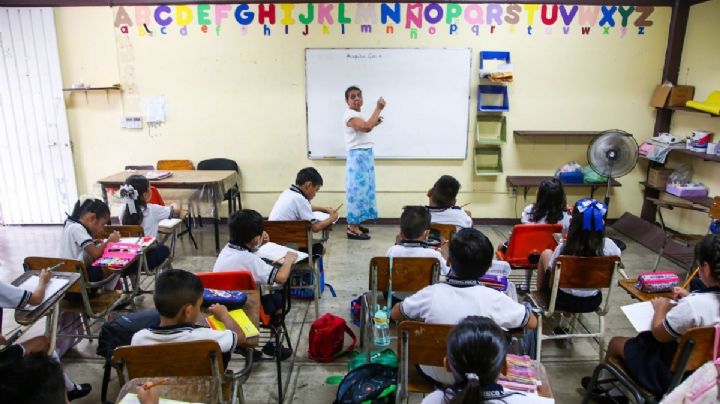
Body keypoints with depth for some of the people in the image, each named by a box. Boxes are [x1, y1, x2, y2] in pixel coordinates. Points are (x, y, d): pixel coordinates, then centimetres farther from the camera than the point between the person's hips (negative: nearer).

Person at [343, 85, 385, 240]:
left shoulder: (357, 115, 17)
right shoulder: (350, 115, -15)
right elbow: (366, 127, -31)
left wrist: (374, 124, 14)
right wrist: (378, 108, -23)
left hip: (365, 155, 10)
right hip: (358, 156, -10)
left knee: (363, 189, 12)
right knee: (358, 189, -9)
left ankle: (354, 224, 20)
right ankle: (353, 229, -5)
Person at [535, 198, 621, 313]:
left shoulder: (563, 248, -30)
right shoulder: (608, 245, -21)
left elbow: (551, 272, -13)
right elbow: (617, 255, 3)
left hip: (563, 300, -2)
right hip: (593, 302, 3)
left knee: (546, 253, 21)